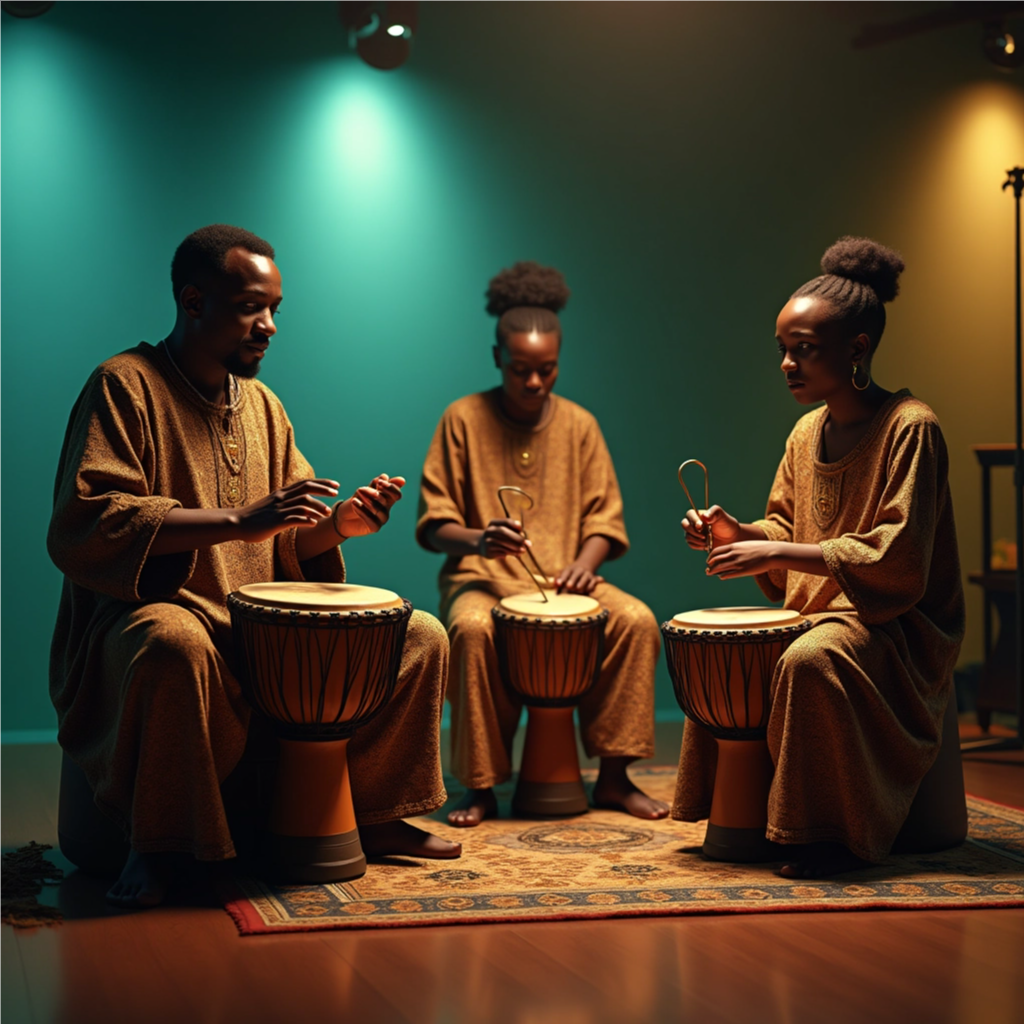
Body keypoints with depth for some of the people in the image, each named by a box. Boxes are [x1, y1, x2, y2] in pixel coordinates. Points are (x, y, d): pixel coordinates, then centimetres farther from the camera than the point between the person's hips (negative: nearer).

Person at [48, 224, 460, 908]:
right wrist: (238, 521, -25)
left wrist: (340, 524, -8)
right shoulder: (124, 385, -8)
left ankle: (374, 810, 13)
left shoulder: (262, 404, 15)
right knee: (174, 644, -42)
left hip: (262, 622, 7)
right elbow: (82, 524, -21)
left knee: (421, 636, 0)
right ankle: (157, 845, -23)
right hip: (145, 612, -7)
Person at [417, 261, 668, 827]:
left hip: (564, 579, 3)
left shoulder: (578, 425, 8)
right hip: (482, 578, -3)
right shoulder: (463, 419, 0)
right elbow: (433, 525, -3)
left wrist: (583, 563, -14)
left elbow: (604, 517, 8)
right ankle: (480, 787, -22)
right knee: (473, 630, -37)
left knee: (636, 621, -25)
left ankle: (613, 776, -13)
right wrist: (477, 539, -26)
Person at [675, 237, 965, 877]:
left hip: (898, 627, -9)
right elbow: (785, 530, 16)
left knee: (811, 663, -34)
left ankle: (840, 836, -20)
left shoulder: (911, 428, -16)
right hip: (819, 613, 9)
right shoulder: (808, 432, 10)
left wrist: (781, 554, -25)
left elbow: (897, 557, -23)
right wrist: (738, 533, -7)